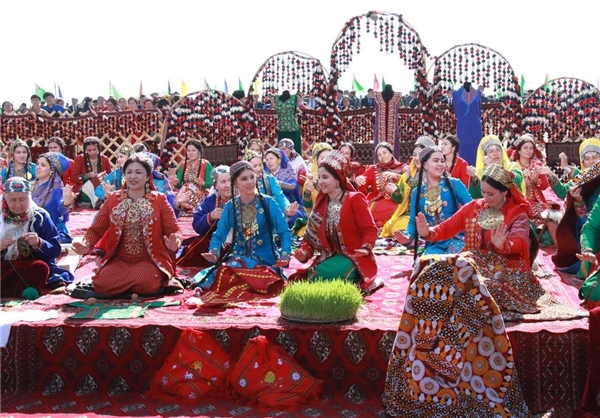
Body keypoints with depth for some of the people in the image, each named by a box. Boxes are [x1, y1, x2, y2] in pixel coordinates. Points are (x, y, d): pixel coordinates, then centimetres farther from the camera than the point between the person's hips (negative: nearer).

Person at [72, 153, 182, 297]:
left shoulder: (159, 200, 3)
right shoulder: (113, 199, 9)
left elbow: (174, 229, -2)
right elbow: (96, 228, 6)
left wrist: (174, 243, -27)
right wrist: (86, 245, -16)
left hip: (149, 259, -2)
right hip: (119, 259, 3)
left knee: (145, 283, -34)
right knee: (102, 284, -25)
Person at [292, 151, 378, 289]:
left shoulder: (355, 199, -8)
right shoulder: (321, 203, 11)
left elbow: (370, 230, -13)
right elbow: (313, 234, 8)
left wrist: (366, 249, -32)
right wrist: (304, 252, -11)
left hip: (354, 257, -6)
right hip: (331, 257, 6)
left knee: (320, 275, -31)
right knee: (311, 274, -23)